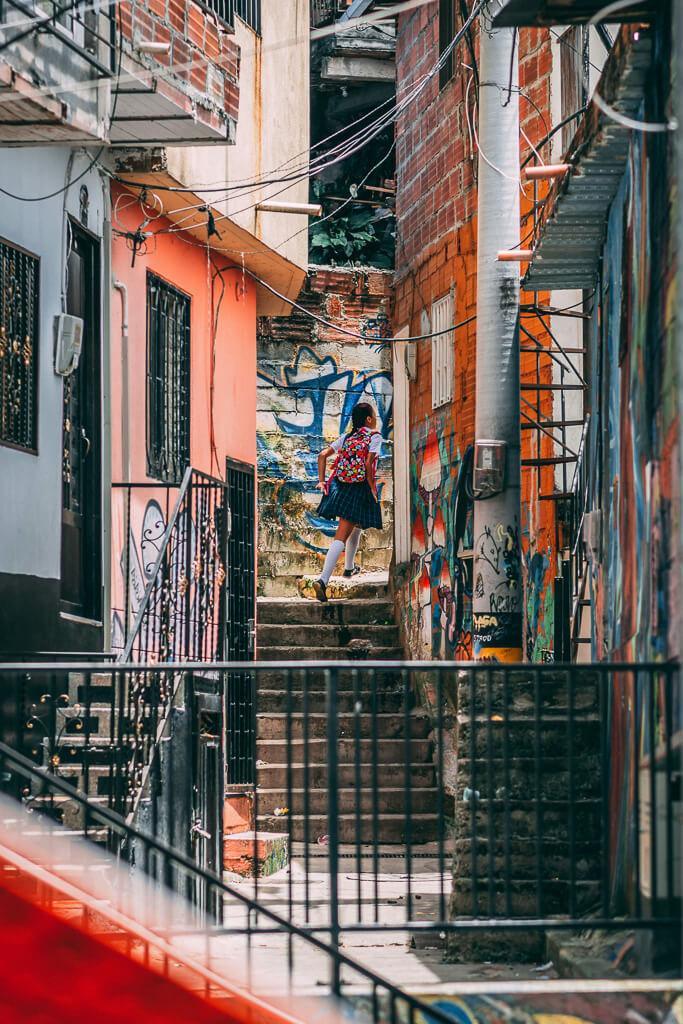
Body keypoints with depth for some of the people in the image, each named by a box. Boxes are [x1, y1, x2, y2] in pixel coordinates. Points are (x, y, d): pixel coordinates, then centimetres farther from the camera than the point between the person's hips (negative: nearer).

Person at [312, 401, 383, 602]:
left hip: (340, 486, 7)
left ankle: (349, 567, 43)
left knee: (356, 526, 29)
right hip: (360, 490, -6)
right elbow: (368, 464, -19)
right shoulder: (374, 437, -7)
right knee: (341, 537, -3)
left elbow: (323, 455, 3)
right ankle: (322, 580, -11)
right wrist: (372, 488, -9)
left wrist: (321, 481, 2)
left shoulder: (346, 437, 10)